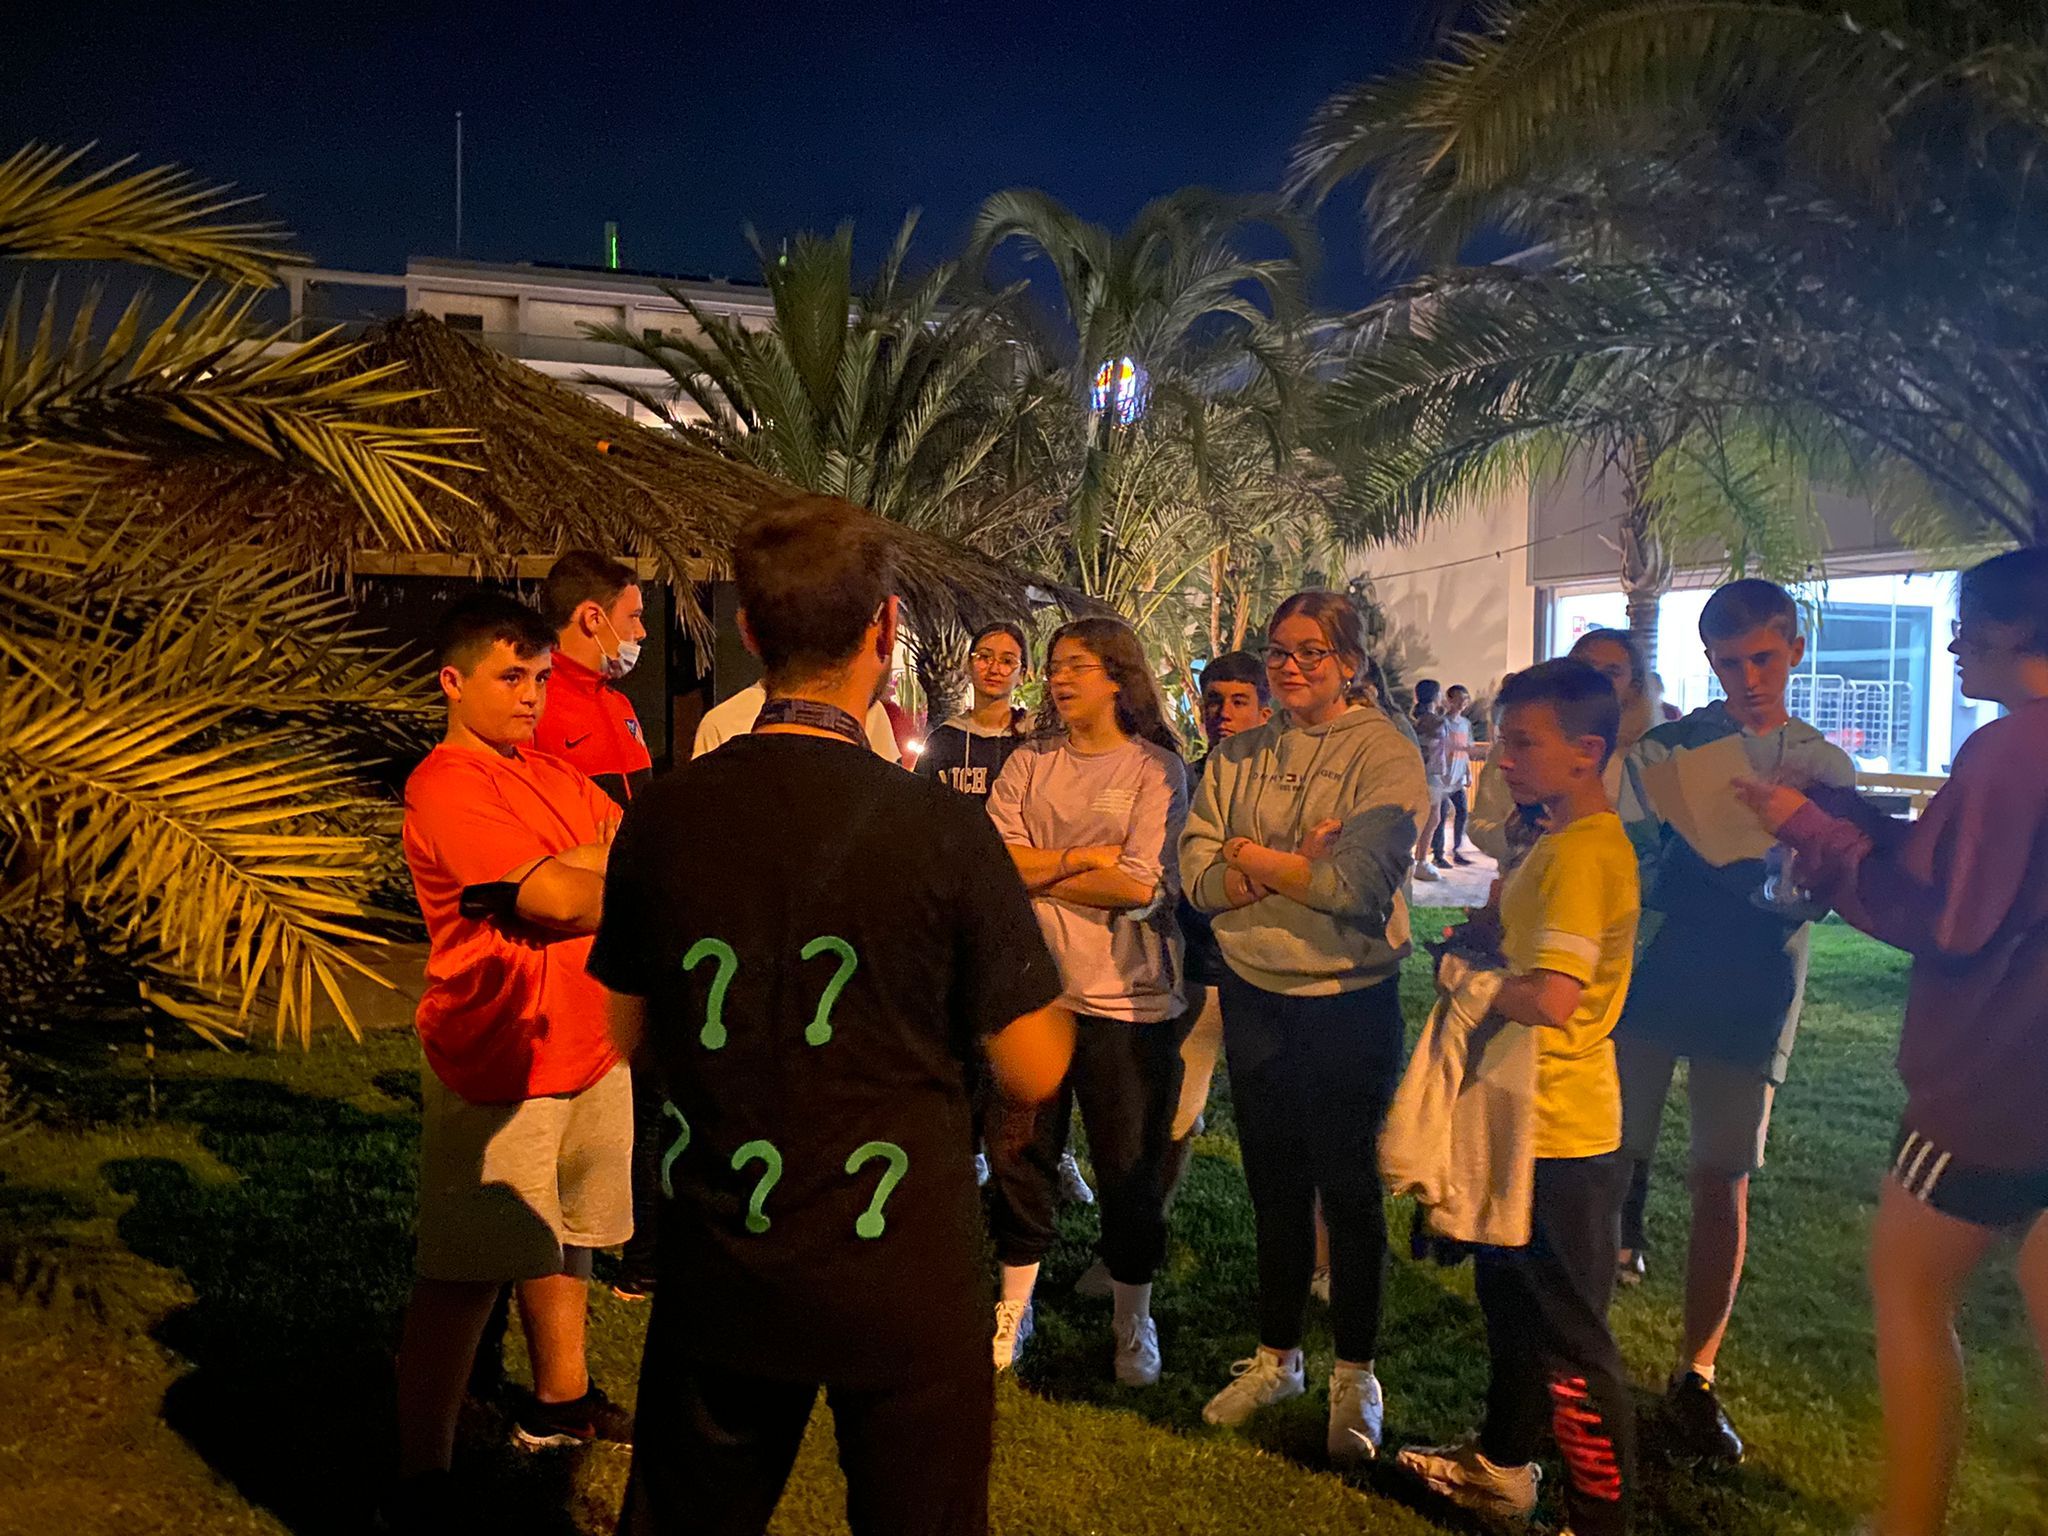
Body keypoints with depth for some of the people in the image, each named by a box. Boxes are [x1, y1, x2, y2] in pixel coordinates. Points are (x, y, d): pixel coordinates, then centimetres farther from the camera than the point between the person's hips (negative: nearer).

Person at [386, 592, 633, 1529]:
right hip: (498, 1071, -8)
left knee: (562, 1239, 21)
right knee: (466, 1274, 1)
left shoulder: (552, 774, 12)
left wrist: (575, 870, -15)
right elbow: (559, 901, -24)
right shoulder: (445, 790, -16)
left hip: (590, 1051, 8)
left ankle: (559, 1400, 39)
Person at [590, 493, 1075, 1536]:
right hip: (904, 1292, -3)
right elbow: (1034, 1070, -11)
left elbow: (630, 1031, 7)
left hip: (718, 1281, 3)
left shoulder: (662, 818, -8)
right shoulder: (943, 831, -18)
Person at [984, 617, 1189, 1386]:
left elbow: (1141, 886, -15)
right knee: (1018, 1150, 11)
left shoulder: (1157, 769, -4)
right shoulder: (1029, 763, 6)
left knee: (1130, 1165, 8)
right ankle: (1015, 1306, 31)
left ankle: (1133, 1319, 29)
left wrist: (1039, 873, -8)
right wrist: (1085, 859, -13)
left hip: (1127, 997, -3)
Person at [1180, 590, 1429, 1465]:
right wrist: (1299, 869, -19)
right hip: (1253, 994, 4)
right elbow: (1198, 875, -5)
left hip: (1350, 1002, -4)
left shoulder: (1384, 755, -9)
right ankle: (1275, 1358, 33)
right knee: (1273, 1186, 16)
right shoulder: (1236, 757, 5)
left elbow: (1360, 884, -22)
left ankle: (1355, 1376, 26)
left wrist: (1256, 858, -10)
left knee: (1348, 1190, 8)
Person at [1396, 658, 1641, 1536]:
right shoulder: (1563, 841, 10)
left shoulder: (1583, 851, -23)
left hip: (1563, 1133, -11)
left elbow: (1551, 997, -32)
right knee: (1509, 1298, 24)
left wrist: (1465, 977, -16)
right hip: (1527, 1117, 11)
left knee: (1570, 1339, 2)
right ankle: (1501, 1464, 42)